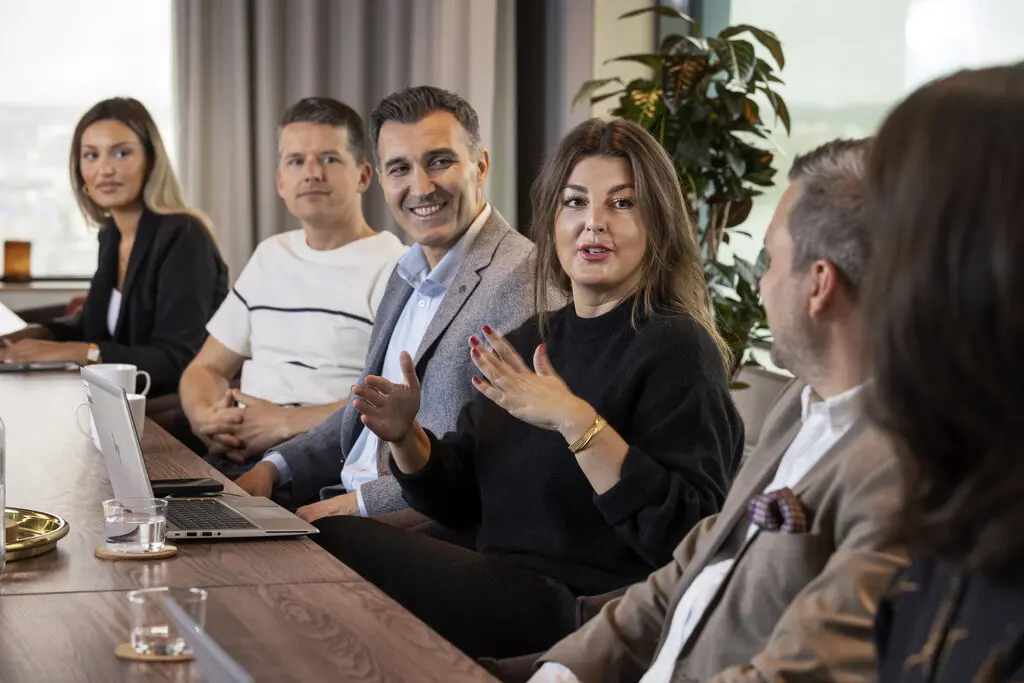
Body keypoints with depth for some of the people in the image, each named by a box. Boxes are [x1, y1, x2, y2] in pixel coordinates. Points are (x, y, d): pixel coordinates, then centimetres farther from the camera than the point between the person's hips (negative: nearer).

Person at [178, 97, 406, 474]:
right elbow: (207, 368, 24)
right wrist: (205, 417, 0)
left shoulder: (396, 270, -1)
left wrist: (284, 423, -15)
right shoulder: (270, 256, 22)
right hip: (235, 456, 7)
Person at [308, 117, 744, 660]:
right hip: (506, 585, 7)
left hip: (585, 611, -7)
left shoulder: (674, 348, -10)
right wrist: (406, 438, -3)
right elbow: (461, 502, 17)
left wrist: (576, 422, -28)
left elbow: (686, 534, -22)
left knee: (338, 545, -15)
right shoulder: (533, 339, 13)